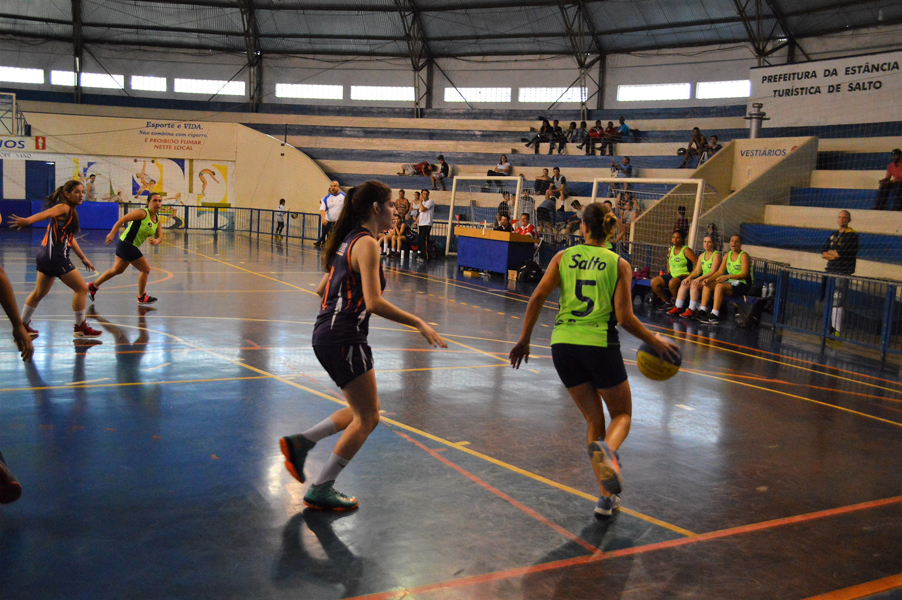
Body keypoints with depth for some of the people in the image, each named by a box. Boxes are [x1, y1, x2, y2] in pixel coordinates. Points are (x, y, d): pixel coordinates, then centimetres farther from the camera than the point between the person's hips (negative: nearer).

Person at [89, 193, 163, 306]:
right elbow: (122, 219, -20)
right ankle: (142, 297, 15)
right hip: (126, 244, -9)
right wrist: (112, 234, -27)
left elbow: (160, 236, 7)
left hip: (132, 247, 9)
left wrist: (156, 241, -17)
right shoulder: (142, 213, -18)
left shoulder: (157, 219, 6)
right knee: (145, 269, -2)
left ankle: (93, 286, 39)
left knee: (117, 270, 24)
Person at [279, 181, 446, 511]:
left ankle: (301, 442, 14)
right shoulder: (366, 243, -14)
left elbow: (322, 289, 21)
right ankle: (320, 490, 9)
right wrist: (419, 323, -18)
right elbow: (374, 303, -22)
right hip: (344, 337, -10)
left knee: (363, 411, 17)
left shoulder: (348, 239, 14)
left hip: (327, 333, 10)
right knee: (366, 418, 2)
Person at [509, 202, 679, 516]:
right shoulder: (619, 264, 2)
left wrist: (524, 339, 6)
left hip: (563, 344, 3)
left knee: (593, 419, 16)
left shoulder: (563, 257, 6)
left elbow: (537, 297, -2)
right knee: (622, 415, 16)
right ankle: (607, 450, -20)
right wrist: (655, 341, 8)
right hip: (601, 345, -3)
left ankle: (606, 496, 10)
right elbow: (624, 317, -6)